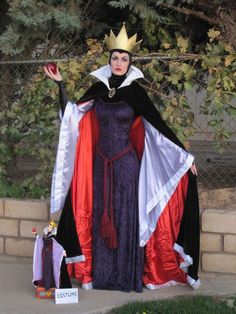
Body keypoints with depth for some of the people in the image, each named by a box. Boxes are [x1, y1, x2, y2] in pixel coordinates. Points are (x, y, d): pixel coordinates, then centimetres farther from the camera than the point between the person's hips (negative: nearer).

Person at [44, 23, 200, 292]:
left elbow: (159, 126, -5)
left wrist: (184, 155, -6)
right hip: (100, 164, 4)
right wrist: (60, 83, 1)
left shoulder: (135, 92, -6)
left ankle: (128, 277, 10)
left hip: (126, 164, -4)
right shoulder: (98, 89, 5)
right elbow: (71, 114, 7)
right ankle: (102, 275, 18)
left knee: (125, 216, 0)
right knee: (100, 217, 7)